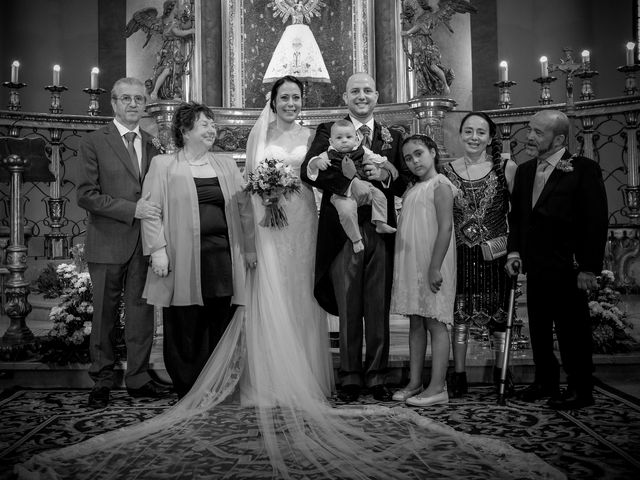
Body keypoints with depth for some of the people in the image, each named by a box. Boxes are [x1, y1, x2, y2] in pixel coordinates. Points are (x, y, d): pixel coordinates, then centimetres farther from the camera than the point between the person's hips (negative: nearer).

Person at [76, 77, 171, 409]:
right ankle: (102, 382, 18)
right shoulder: (94, 143, 0)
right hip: (108, 243, -3)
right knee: (104, 315, 5)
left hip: (145, 243, 3)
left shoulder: (152, 145, 12)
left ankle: (138, 379, 18)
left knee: (141, 312, 6)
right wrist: (132, 209, -17)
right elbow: (86, 195, -8)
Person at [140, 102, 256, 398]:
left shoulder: (227, 166, 17)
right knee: (185, 329, 2)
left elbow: (244, 208, 14)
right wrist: (157, 250, -10)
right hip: (183, 258, -3)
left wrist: (250, 247, 8)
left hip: (222, 255, 3)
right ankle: (187, 390, 14)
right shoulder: (163, 165, 5)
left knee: (219, 326, 6)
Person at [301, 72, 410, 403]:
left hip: (380, 231, 2)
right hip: (343, 230, -2)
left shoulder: (392, 137, 15)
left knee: (379, 309, 6)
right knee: (348, 309, 3)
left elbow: (405, 186, 10)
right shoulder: (329, 131, 6)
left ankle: (376, 376, 16)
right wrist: (350, 184, -22)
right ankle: (351, 378, 13)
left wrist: (385, 174, -10)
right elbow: (309, 170, -11)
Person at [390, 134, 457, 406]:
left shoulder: (440, 185, -8)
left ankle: (437, 388, -2)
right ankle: (414, 384, 16)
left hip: (432, 267, -8)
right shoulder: (413, 190, 17)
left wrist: (435, 267, -22)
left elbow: (446, 227, -16)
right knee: (415, 324, 10)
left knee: (435, 323, -5)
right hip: (410, 266, 8)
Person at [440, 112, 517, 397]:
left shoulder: (506, 168, -2)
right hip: (459, 254, 1)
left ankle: (502, 372, 24)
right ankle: (458, 376, 15)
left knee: (499, 312, 7)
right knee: (458, 314, 4)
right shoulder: (446, 171, 4)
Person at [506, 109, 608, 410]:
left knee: (572, 329, 2)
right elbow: (516, 216, 17)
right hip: (535, 267, 6)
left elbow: (596, 222, -11)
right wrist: (514, 251, 5)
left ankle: (580, 390, 14)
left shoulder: (584, 170, -8)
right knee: (538, 328, 13)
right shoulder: (524, 171, 11)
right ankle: (544, 382, 26)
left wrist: (589, 268, -14)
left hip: (567, 269, -6)